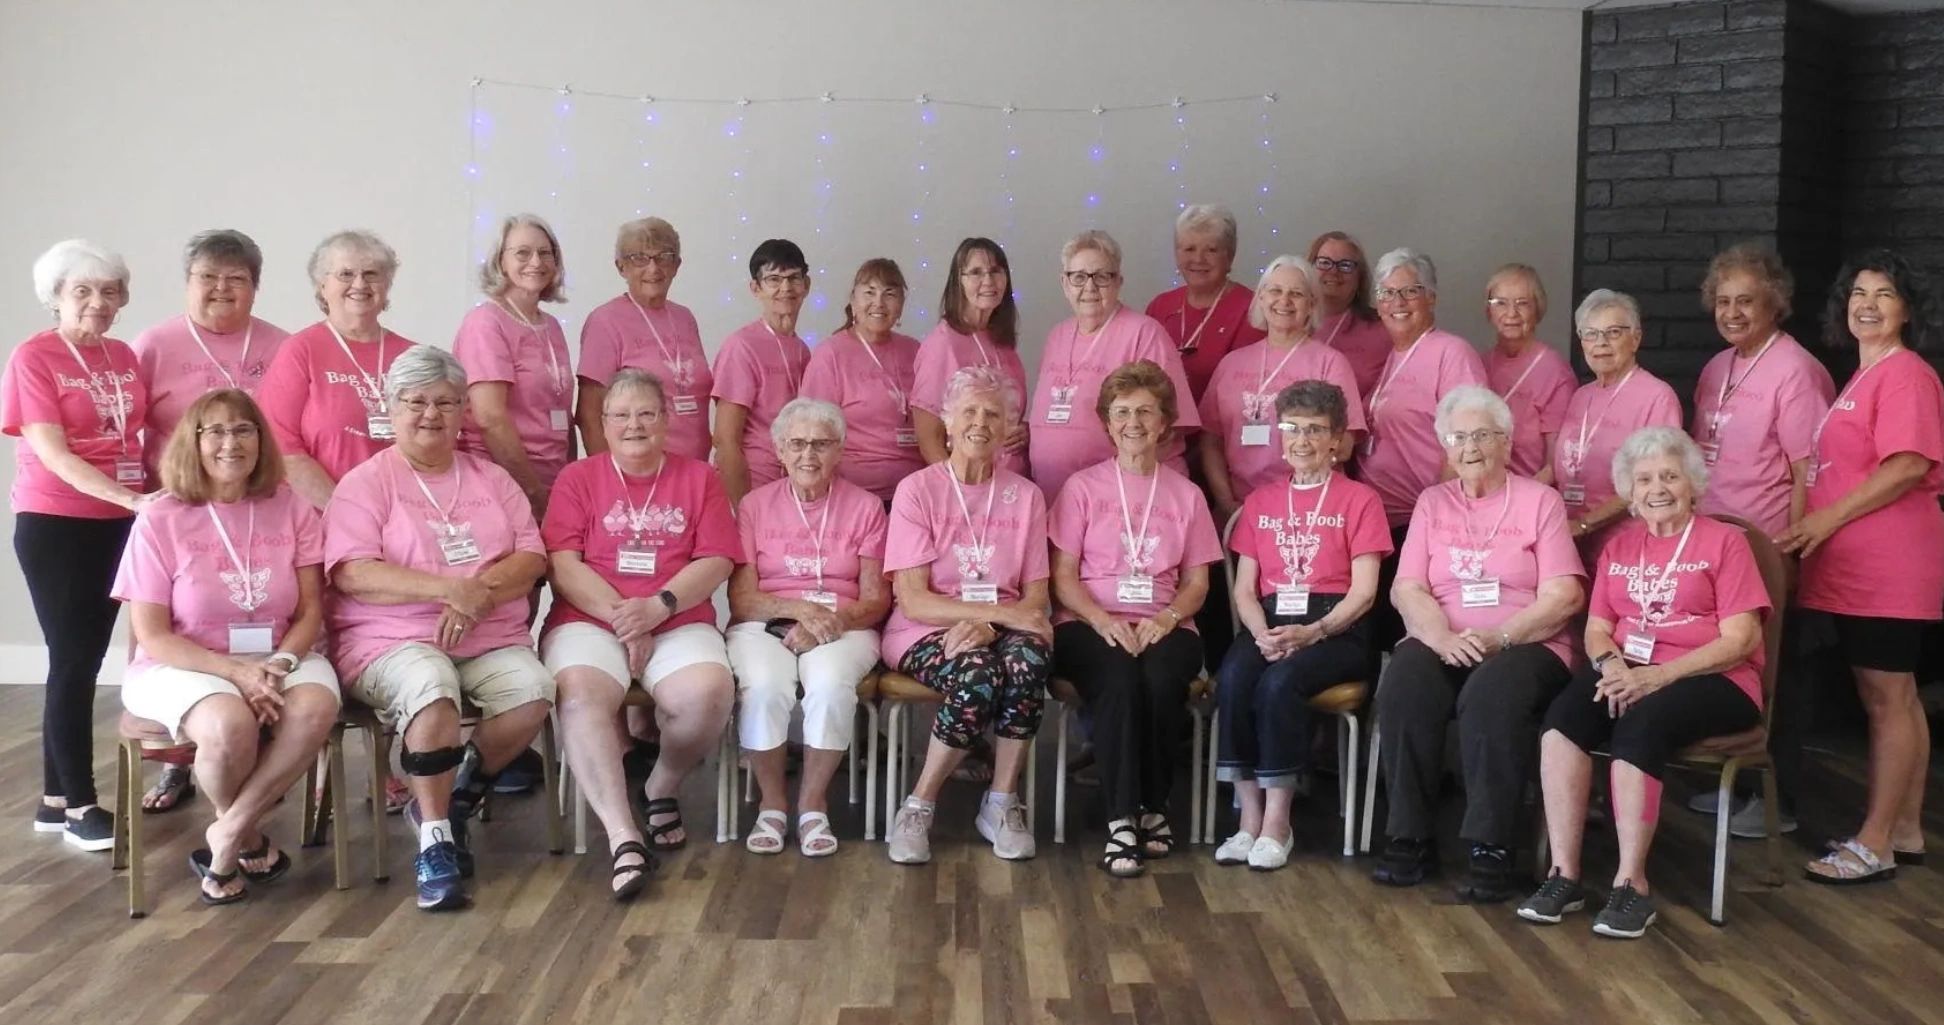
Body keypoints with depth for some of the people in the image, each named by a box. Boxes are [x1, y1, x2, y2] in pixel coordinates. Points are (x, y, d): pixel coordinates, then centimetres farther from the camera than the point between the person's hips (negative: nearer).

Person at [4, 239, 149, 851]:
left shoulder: (124, 358, 9)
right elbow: (53, 455, -16)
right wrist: (133, 498, -25)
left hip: (118, 524, 6)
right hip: (55, 524, -6)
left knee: (85, 657, 10)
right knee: (73, 659, -2)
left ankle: (55, 799, 19)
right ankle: (79, 804, 7)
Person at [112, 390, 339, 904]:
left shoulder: (292, 509, 2)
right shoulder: (160, 520, -6)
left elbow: (311, 610, 1)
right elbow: (152, 636, -8)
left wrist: (280, 665, -19)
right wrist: (238, 672, -20)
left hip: (279, 658, 3)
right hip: (183, 665, -2)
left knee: (316, 708, -31)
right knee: (230, 725, -35)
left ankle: (228, 835, -12)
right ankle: (248, 835, -1)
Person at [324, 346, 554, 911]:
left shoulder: (491, 479, 17)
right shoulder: (365, 483, 5)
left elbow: (532, 557, 6)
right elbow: (353, 574, -10)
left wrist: (480, 593, -15)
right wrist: (451, 589, -20)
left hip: (492, 638, 4)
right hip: (393, 640, -3)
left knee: (533, 693, -26)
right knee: (431, 689, -36)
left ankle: (457, 799, -1)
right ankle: (435, 843, -24)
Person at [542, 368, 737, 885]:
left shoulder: (699, 477, 13)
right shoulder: (578, 478, 12)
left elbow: (717, 561, 3)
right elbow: (564, 565, 1)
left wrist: (658, 606, -13)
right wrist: (622, 615, -12)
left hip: (680, 623, 1)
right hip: (588, 622, 0)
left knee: (709, 692, -31)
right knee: (580, 694, -34)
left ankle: (662, 790, 0)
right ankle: (624, 839, -37)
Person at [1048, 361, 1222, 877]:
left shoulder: (1186, 494, 15)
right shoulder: (1083, 487, 9)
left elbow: (1197, 581, 12)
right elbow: (1062, 576, 3)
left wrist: (1168, 616, -10)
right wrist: (1103, 621, -15)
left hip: (1162, 626, 2)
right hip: (1089, 623, -1)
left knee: (1162, 681, -33)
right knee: (1120, 682, -35)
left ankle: (1154, 808, -13)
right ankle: (1122, 821, -28)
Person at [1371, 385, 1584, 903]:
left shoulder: (1540, 501, 7)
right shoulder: (1433, 502, 16)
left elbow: (1562, 597, -3)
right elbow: (1406, 589, 6)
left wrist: (1497, 637, -18)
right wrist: (1443, 638, -15)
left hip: (1525, 643, -2)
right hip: (1441, 640, 3)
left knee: (1491, 696, -36)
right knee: (1402, 689, -30)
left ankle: (1491, 848, -28)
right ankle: (1410, 838, -20)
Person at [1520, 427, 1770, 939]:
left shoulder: (1723, 541, 3)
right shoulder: (1619, 545, 18)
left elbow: (1740, 639, -7)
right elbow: (1597, 628, 14)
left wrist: (1657, 675, -19)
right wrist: (1610, 664, -12)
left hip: (1710, 680, -4)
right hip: (1629, 672, 4)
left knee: (1641, 723, -36)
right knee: (1563, 715, -28)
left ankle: (1631, 882, -27)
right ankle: (1564, 873, -27)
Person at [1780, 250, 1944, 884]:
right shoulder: (1864, 377, 18)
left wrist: (1827, 519, -19)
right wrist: (1818, 526, 12)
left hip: (1887, 569, -10)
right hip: (1857, 566, 10)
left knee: (1887, 699, -4)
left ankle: (1874, 844, 2)